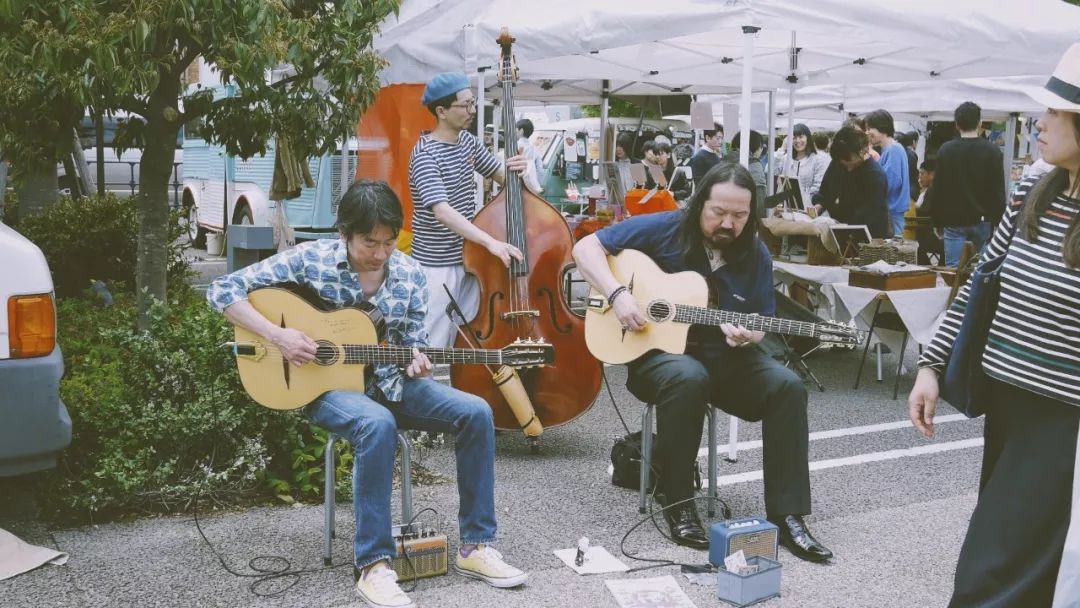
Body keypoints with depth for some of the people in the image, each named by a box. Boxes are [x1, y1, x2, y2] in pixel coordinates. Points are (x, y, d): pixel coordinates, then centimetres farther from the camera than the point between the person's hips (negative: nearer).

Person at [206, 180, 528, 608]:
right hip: (326, 385, -5)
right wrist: (276, 335, -24)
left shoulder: (410, 274, -1)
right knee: (378, 424, -38)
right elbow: (222, 290, -12)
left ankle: (475, 547, -7)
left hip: (388, 383, 5)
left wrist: (415, 363, -17)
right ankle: (372, 565, -28)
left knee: (475, 412, -16)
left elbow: (412, 343, 8)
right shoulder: (310, 260, -12)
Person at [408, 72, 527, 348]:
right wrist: (490, 242, -42)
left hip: (468, 258, 7)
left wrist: (515, 169, -10)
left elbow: (501, 177, 15)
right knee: (431, 346, -4)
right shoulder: (425, 154, -18)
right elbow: (442, 211, -31)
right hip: (437, 265, -7)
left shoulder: (467, 140, 5)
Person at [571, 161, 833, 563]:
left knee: (787, 386, -22)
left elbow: (760, 323, 8)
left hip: (724, 357, 4)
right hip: (657, 351, -4)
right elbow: (586, 247, -8)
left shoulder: (755, 255, 1)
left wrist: (748, 336, -17)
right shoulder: (663, 230, -8)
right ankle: (675, 499, -20)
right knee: (688, 378, -39)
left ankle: (786, 514, -15)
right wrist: (617, 293, -23)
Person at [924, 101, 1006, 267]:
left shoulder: (945, 150, -1)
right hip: (983, 221, 0)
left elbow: (936, 190, 1)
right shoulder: (992, 151, -4)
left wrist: (937, 222, 9)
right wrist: (998, 222, 2)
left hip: (953, 221, 0)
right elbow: (998, 192, -5)